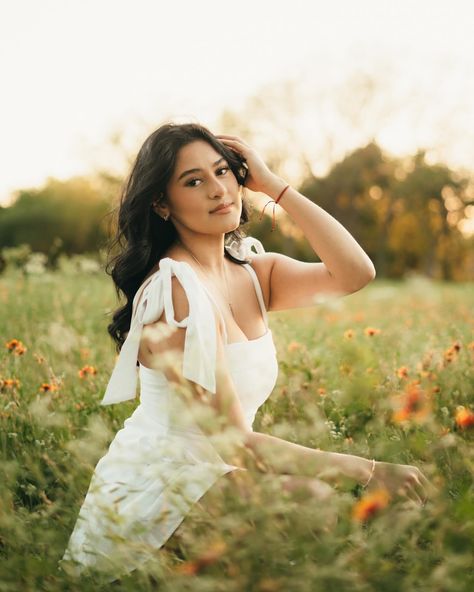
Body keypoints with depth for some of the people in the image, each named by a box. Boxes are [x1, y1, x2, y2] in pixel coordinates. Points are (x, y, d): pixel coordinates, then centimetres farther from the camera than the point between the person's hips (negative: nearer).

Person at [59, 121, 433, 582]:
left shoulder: (253, 272, 2)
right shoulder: (174, 290, -23)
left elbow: (356, 273, -13)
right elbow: (236, 443, -24)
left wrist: (273, 184, -11)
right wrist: (368, 470, -23)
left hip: (206, 473, 7)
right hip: (153, 496, -7)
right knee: (314, 501, -17)